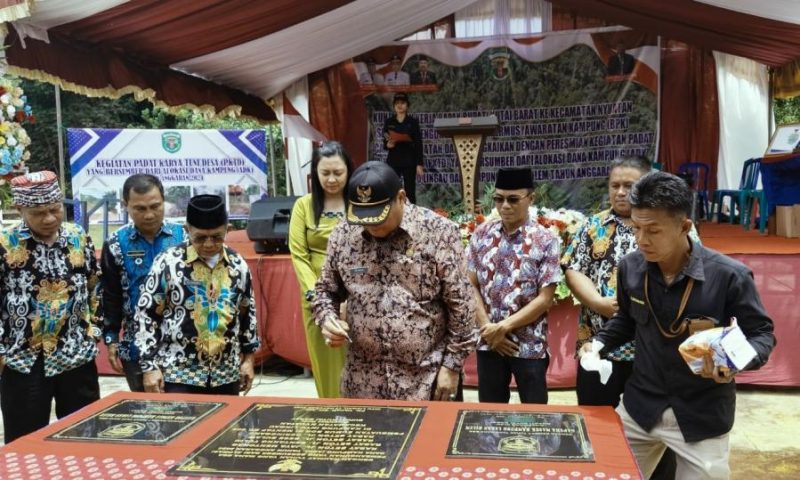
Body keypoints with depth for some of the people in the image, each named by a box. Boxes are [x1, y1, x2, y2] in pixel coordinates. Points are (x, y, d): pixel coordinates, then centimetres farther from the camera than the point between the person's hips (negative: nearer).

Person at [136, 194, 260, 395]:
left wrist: (248, 358, 13)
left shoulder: (238, 264, 3)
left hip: (226, 375, 4)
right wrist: (150, 367, -8)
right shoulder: (168, 263, -9)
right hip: (178, 374, -3)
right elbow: (145, 315, -5)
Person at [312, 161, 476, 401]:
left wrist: (452, 365, -7)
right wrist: (327, 319, -8)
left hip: (427, 377, -3)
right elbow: (326, 290, 12)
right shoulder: (342, 235, -1)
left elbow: (461, 305, -8)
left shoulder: (439, 232, -11)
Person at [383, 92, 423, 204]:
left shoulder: (413, 122, 1)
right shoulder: (388, 122, 6)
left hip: (409, 161, -1)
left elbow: (418, 144, -1)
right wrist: (387, 145, -16)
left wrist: (419, 164, -6)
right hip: (393, 161, 1)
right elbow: (384, 142, 9)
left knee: (410, 192, 1)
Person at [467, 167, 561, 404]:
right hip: (488, 342, 3)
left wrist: (504, 326, -14)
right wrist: (487, 327, -8)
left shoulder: (546, 241, -8)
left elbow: (544, 298, -10)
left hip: (529, 345, -2)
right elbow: (471, 286, 2)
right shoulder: (482, 234, 1)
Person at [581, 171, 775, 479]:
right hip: (640, 406, 4)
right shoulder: (631, 267, -7)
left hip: (702, 416, -3)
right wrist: (600, 343, -6)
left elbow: (761, 334, -8)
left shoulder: (729, 276, -20)